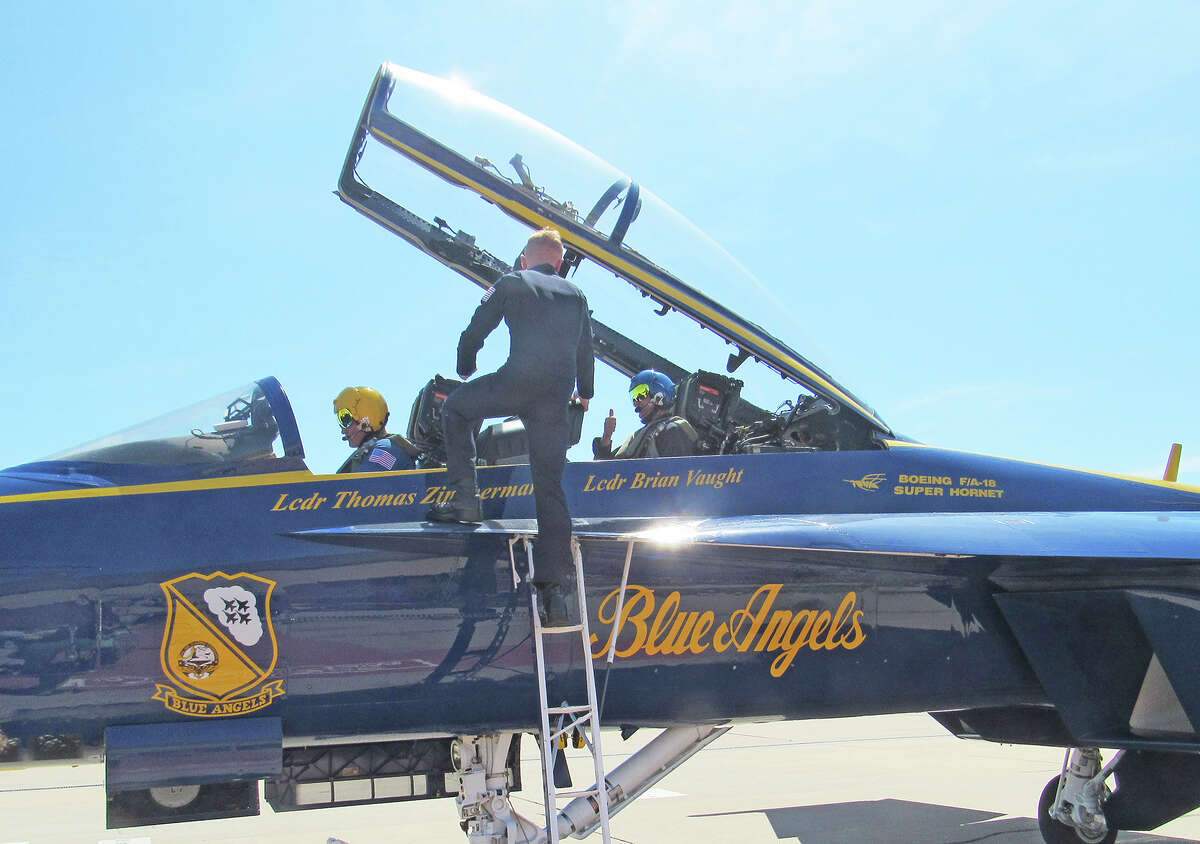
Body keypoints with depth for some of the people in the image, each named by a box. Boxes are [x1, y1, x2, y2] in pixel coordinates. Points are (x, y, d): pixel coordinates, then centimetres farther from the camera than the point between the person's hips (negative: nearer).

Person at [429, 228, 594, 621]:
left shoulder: (510, 283, 10)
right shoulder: (576, 295, 23)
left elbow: (474, 333, 12)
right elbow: (586, 351, 32)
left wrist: (465, 370, 32)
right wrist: (584, 393, 49)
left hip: (517, 382, -4)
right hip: (557, 397, 4)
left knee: (455, 408, 22)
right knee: (550, 488, 7)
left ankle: (465, 498, 8)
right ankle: (554, 582, 3)